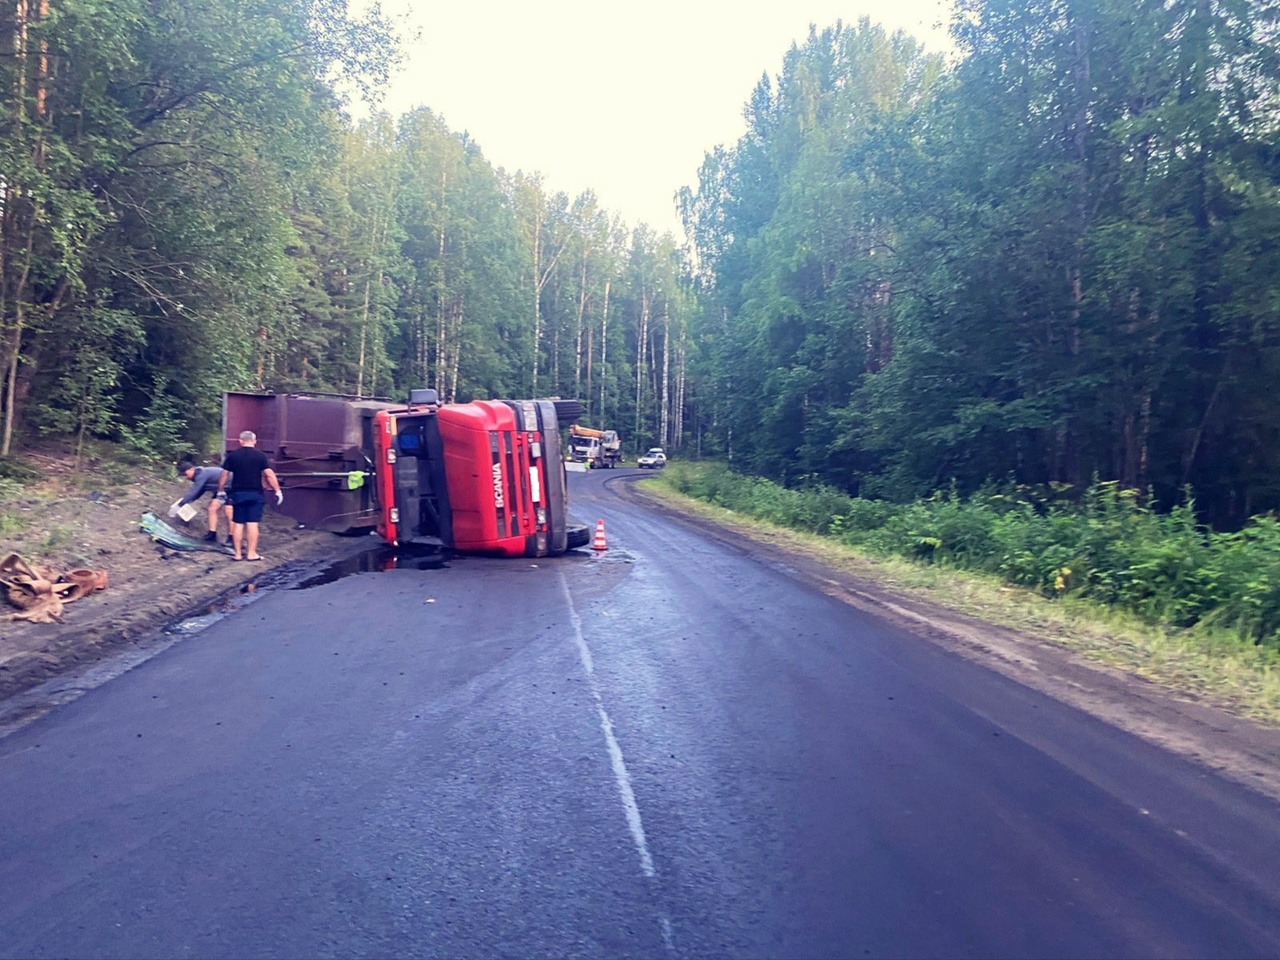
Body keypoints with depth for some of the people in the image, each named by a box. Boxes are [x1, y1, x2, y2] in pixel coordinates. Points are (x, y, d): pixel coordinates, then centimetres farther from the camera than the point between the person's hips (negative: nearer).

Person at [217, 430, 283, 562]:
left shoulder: (232, 456, 1)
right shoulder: (260, 456, -4)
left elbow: (224, 475, 4)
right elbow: (270, 475, -9)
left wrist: (221, 491, 17)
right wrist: (278, 491, -3)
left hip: (238, 493, 2)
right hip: (255, 494, -2)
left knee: (238, 524, 8)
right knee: (253, 524, 0)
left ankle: (237, 553, 11)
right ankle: (252, 553, 2)